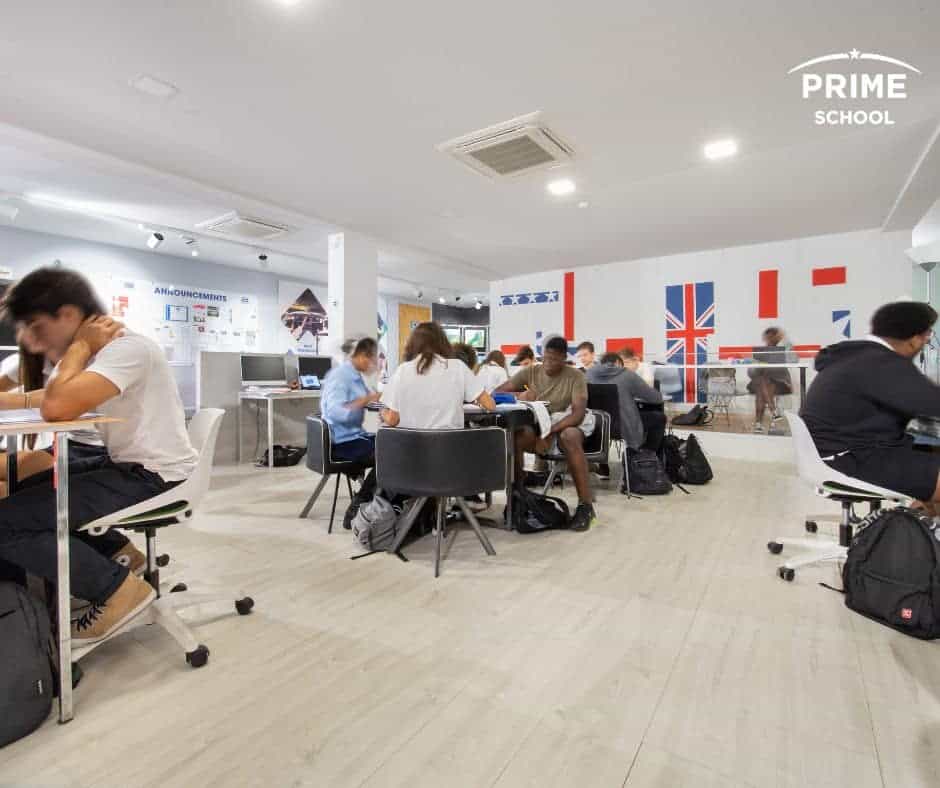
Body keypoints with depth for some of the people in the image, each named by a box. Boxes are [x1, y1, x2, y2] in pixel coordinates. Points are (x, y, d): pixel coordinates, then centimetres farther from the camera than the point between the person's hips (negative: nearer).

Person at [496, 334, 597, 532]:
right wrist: (518, 395, -26)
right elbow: (497, 392, -4)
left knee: (569, 437, -38)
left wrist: (549, 432, -32)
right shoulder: (530, 372, -1)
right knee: (512, 436, -29)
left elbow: (579, 413, -19)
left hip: (565, 424, -2)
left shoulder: (575, 376, -9)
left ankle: (586, 505, -27)